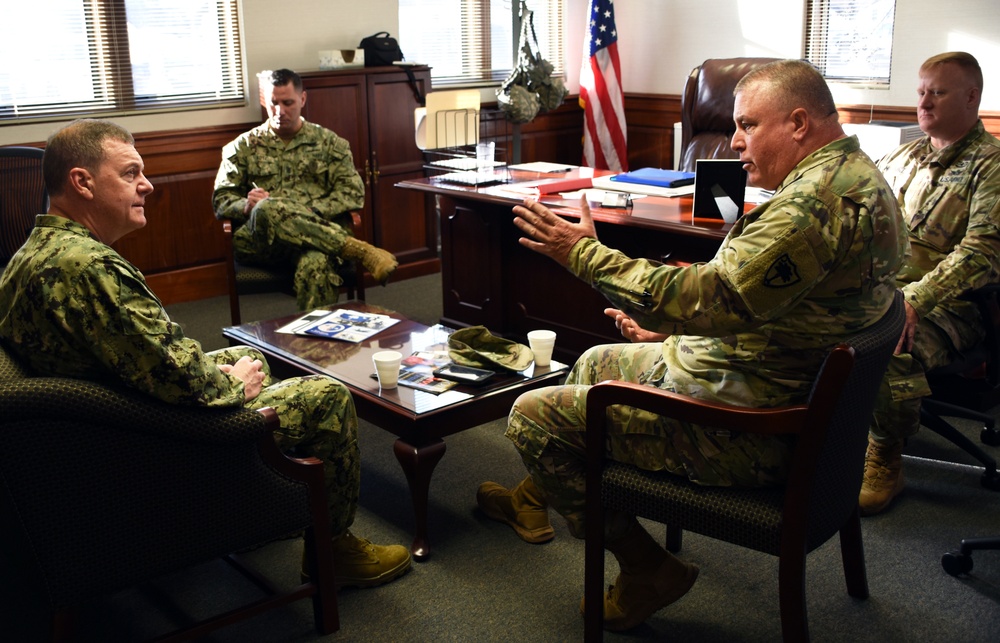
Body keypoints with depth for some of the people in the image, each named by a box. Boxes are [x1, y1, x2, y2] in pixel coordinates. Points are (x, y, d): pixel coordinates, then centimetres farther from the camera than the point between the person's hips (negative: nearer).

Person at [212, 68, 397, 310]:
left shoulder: (328, 142, 17)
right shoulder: (244, 146, 18)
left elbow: (353, 192, 7)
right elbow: (221, 200, 14)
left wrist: (312, 210, -12)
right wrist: (247, 206, -11)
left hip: (320, 233, -1)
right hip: (258, 241, 1)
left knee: (316, 264, -40)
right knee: (268, 209, -38)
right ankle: (359, 250, -36)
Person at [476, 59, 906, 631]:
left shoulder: (817, 200, -26)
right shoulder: (857, 178, 11)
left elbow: (711, 298, -31)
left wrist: (585, 253, -23)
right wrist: (672, 333, 13)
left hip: (750, 432, -11)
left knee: (533, 414, -8)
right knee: (596, 362, 26)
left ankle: (646, 567, 4)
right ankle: (534, 498, 41)